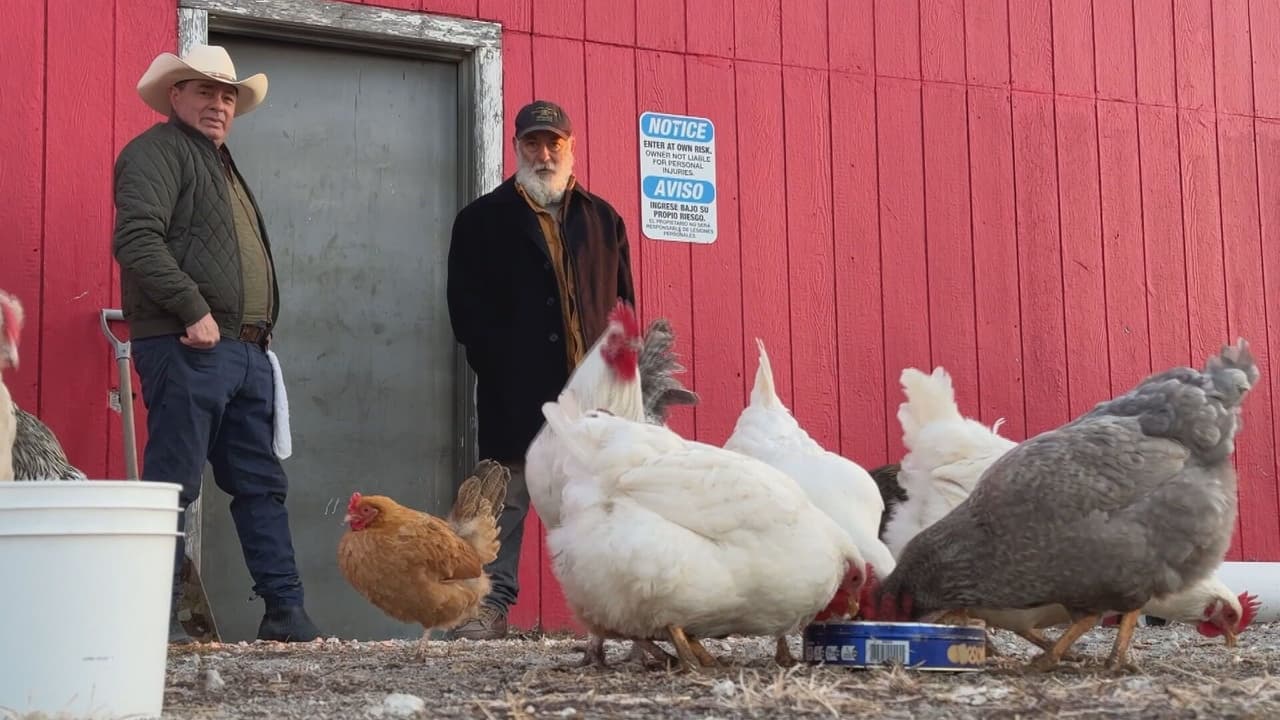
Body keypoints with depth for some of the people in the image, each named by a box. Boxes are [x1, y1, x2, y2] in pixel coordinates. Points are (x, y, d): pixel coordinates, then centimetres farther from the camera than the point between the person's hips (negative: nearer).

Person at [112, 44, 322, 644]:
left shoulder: (221, 166, 25)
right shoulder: (157, 151, -3)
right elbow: (136, 239, -17)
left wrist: (259, 330, 17)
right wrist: (195, 311, -21)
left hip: (245, 350, 9)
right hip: (187, 348, -9)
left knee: (261, 484, 9)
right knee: (173, 485, -7)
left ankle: (285, 612, 13)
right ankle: (158, 616, -1)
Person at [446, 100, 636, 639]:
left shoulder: (603, 219, 17)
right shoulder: (482, 220, 10)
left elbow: (623, 302, 16)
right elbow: (467, 308, 4)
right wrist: (496, 366, -6)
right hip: (516, 392, -2)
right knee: (507, 499, -1)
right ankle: (492, 605, 2)